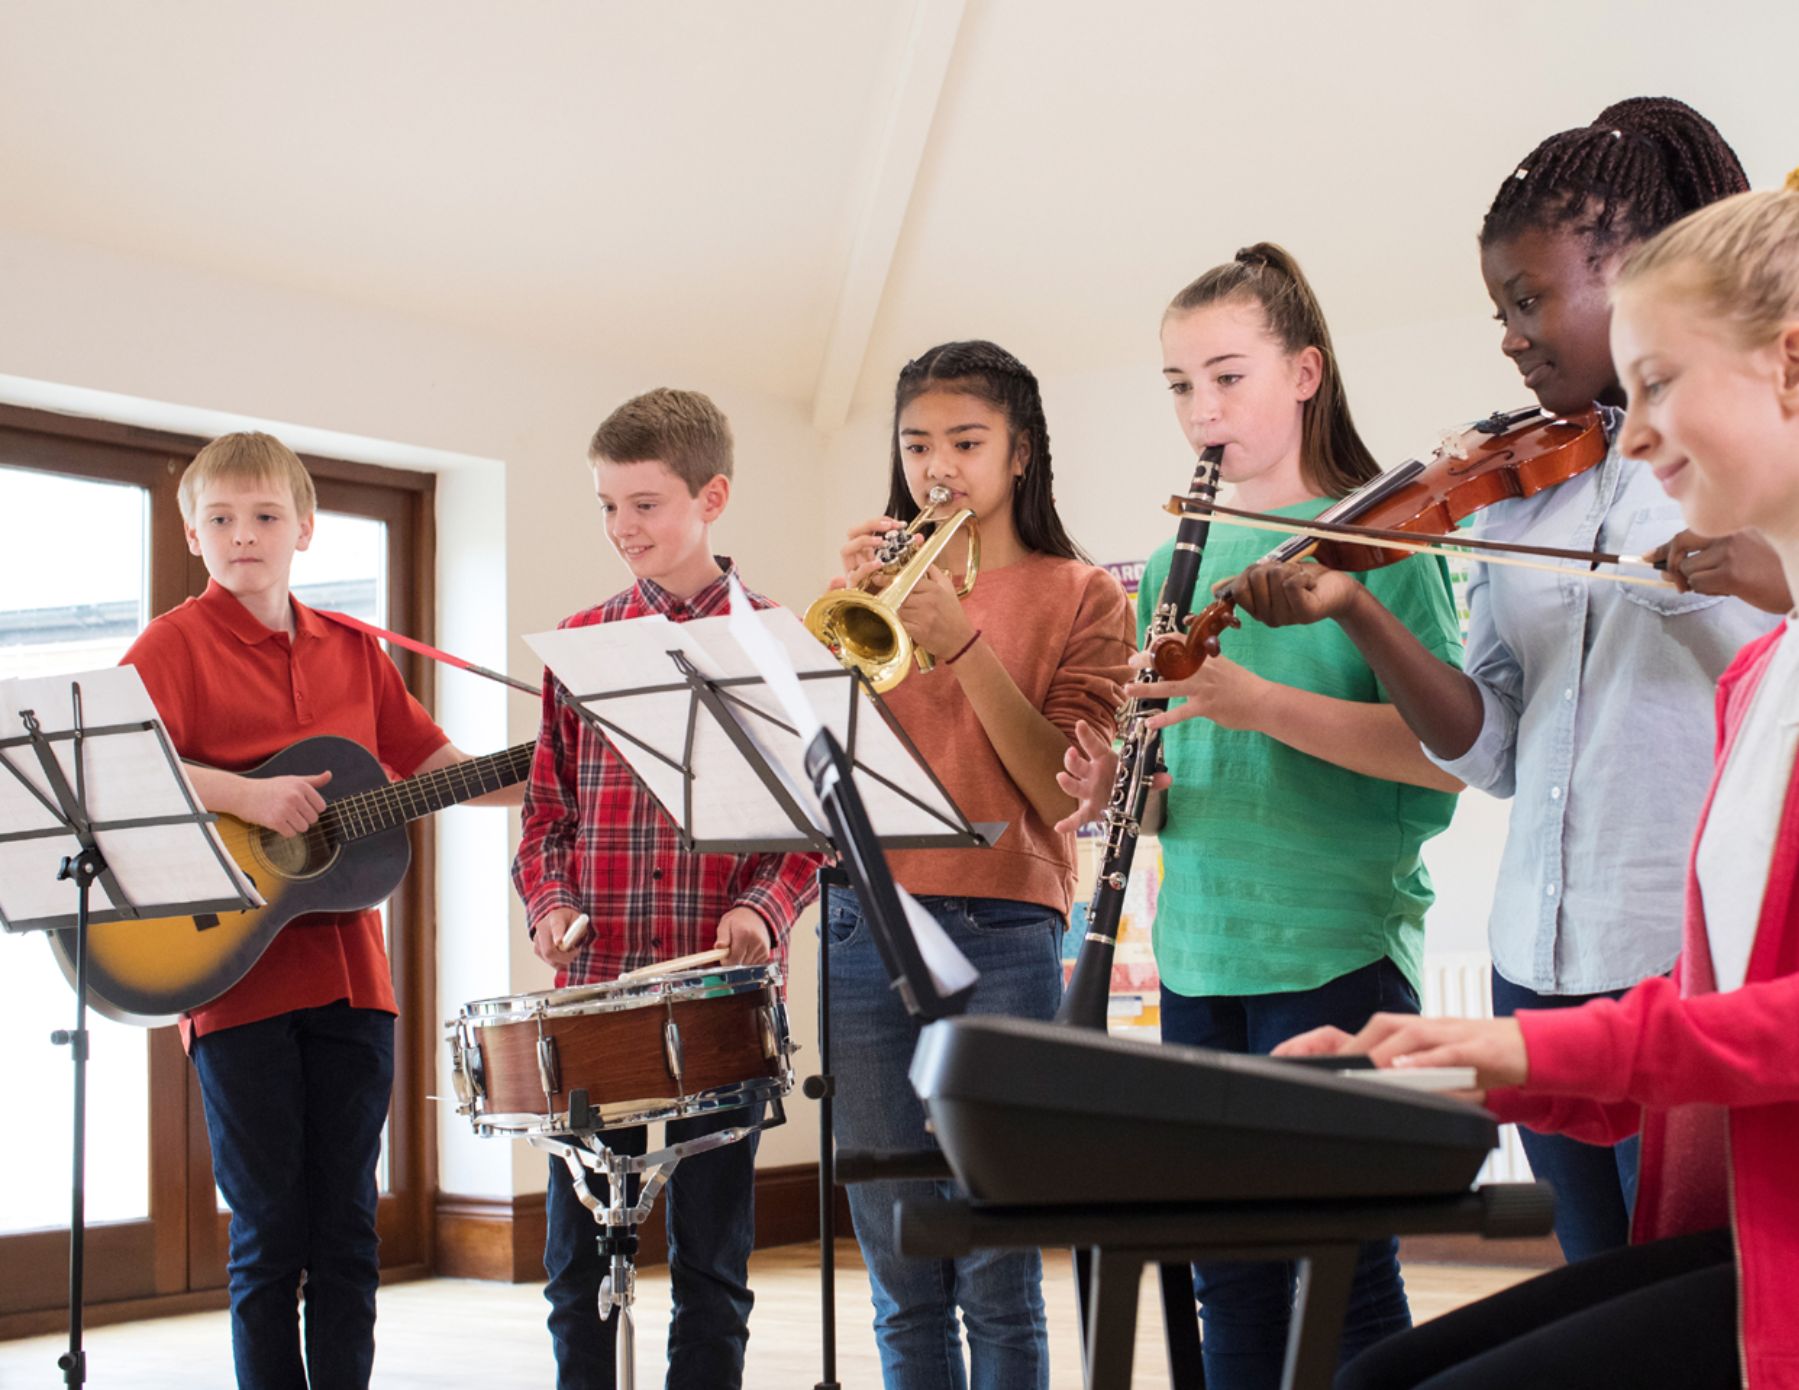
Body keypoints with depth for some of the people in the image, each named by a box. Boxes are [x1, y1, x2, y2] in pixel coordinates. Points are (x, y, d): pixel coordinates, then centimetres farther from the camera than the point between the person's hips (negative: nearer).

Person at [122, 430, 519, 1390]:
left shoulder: (353, 652, 13)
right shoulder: (176, 643, -2)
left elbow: (431, 764, 14)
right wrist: (247, 794, -24)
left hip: (348, 976, 4)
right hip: (235, 976, -4)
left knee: (347, 1229, 8)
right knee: (269, 1235, 2)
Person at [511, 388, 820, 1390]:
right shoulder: (581, 642, 10)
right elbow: (548, 806, 12)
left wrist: (763, 909, -16)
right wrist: (550, 904, -5)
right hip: (594, 978, 3)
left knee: (711, 1261, 6)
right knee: (578, 1262, 7)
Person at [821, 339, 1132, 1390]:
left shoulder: (1079, 594, 5)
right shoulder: (881, 586, 15)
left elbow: (1065, 791, -7)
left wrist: (963, 644, -16)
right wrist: (847, 610, -8)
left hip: (1000, 937, -3)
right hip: (864, 930, 3)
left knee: (995, 1279, -3)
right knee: (903, 1282, 8)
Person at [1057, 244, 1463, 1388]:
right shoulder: (1176, 564, 13)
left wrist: (1253, 700, -24)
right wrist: (1110, 783, -5)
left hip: (1336, 948, -5)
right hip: (1199, 952, 6)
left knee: (1343, 1271, -1)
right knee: (1231, 1275, 10)